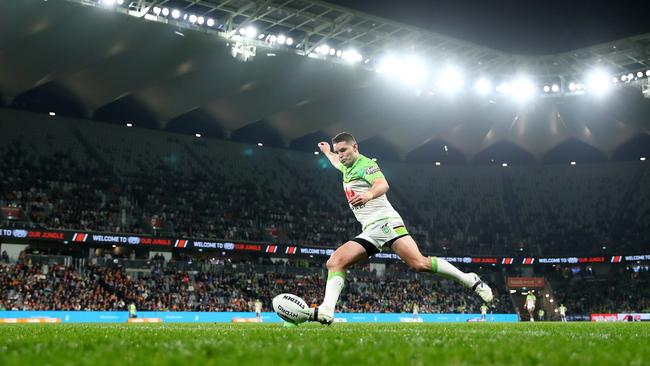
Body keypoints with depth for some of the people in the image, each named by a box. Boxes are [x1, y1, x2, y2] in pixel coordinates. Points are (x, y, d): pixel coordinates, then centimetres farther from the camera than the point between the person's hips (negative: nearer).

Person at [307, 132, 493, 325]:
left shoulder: (365, 164, -4)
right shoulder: (348, 168, 23)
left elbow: (383, 185, -25)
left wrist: (369, 195, -45)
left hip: (385, 222, -8)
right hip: (369, 232, 8)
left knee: (419, 263, -23)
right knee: (334, 262, -10)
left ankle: (469, 279, -9)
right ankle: (326, 310, -20)